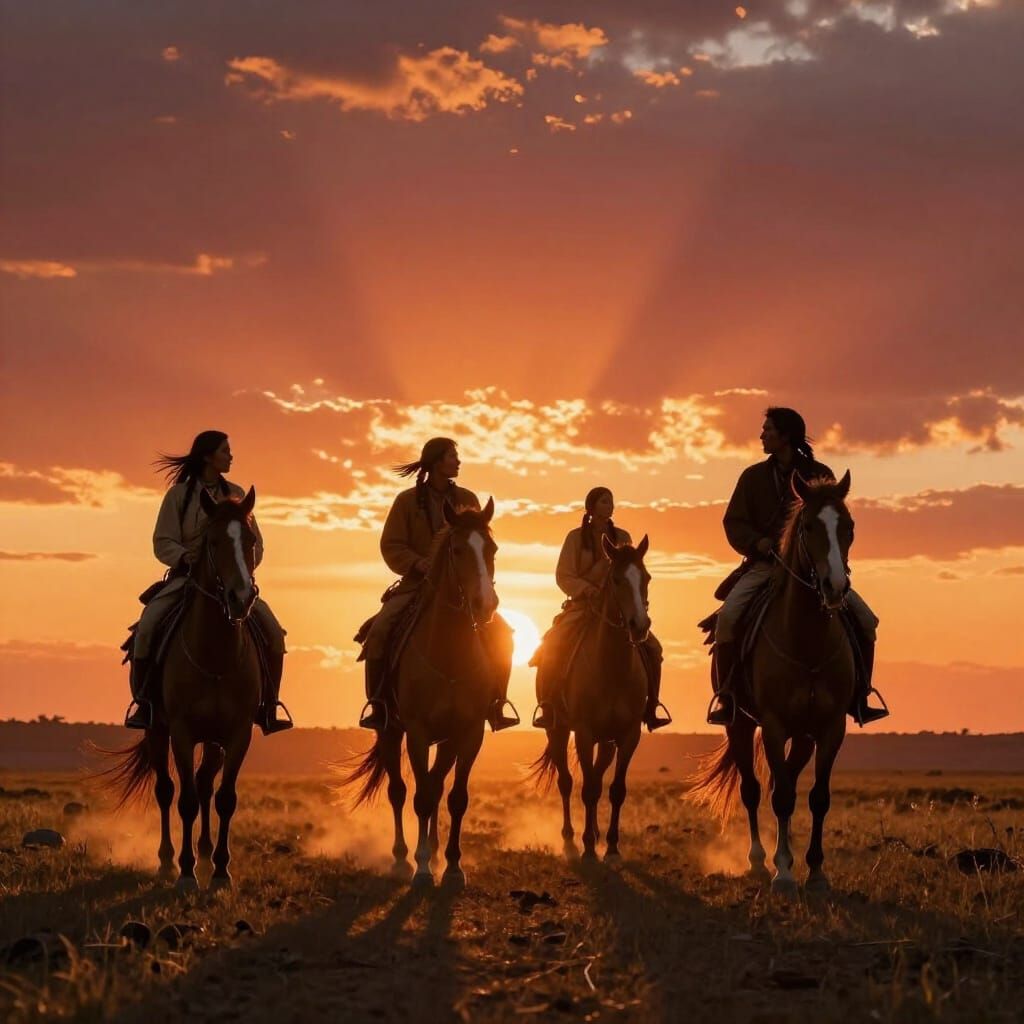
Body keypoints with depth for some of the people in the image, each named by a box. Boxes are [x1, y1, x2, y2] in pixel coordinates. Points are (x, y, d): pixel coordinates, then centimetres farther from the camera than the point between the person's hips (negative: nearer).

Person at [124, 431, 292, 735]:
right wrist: (188, 560, -24)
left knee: (272, 631, -16)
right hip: (186, 575, -3)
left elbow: (255, 542, 9)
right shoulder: (178, 494, 0)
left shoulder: (235, 494, 10)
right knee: (147, 626, -27)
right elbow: (163, 542, -5)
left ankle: (267, 708, -4)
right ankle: (143, 702, -13)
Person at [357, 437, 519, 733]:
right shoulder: (408, 500, -1)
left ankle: (495, 703, -6)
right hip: (418, 583, -2)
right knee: (380, 630, -25)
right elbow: (391, 545, -4)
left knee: (499, 631, -18)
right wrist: (418, 564, -21)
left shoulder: (466, 499, 7)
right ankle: (378, 703, -12)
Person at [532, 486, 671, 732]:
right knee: (554, 648, -25)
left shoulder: (622, 538, 8)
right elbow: (564, 576, -3)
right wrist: (587, 589, -19)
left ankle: (649, 708, -4)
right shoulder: (576, 537, 1)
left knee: (650, 648, -15)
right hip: (582, 605, -2)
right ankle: (547, 708, -16)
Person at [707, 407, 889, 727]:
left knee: (864, 619, -14)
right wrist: (757, 543, -15)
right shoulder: (754, 476, 8)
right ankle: (723, 694, -13)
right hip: (765, 563, 0)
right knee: (728, 616, -26)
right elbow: (734, 522, 5)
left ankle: (859, 697, 1)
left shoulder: (820, 475, 6)